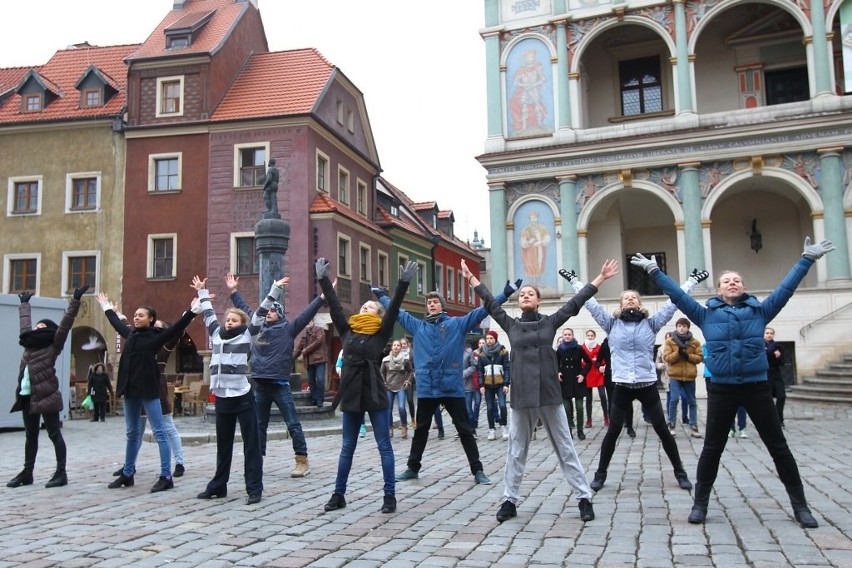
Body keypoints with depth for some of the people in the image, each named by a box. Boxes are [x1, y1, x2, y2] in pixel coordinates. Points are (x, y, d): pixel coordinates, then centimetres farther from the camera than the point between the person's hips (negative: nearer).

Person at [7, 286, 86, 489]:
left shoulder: (53, 345, -1)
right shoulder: (30, 341, 17)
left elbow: (65, 324, -11)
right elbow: (25, 323, 33)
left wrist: (75, 301, -17)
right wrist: (24, 304, 45)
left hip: (46, 395, -7)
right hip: (28, 396, 7)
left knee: (54, 434, -3)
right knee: (30, 436, 13)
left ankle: (61, 473, 0)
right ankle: (27, 473, 20)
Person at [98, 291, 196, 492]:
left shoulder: (156, 336, -6)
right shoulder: (131, 334, 11)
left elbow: (177, 327, -16)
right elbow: (117, 324, 30)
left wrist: (193, 310, -26)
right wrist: (107, 308, 43)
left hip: (148, 390, -7)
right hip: (130, 390, 7)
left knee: (159, 433, -3)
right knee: (132, 433, 16)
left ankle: (166, 477, -2)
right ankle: (127, 474, 26)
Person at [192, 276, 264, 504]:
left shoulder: (246, 335, 0)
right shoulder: (217, 335, 12)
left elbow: (261, 314, -3)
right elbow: (209, 315, 24)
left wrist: (274, 290, -6)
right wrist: (202, 292, 33)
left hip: (243, 398, -5)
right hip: (222, 398, 5)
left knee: (251, 444, 0)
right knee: (223, 445, 15)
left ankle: (254, 489, 3)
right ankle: (218, 485, 25)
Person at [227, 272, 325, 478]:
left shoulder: (287, 328, -3)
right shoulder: (258, 326, 11)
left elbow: (307, 313, -9)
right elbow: (245, 308, 23)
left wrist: (323, 297, -17)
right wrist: (233, 291, 28)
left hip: (280, 385, -5)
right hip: (260, 385, 5)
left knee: (293, 424, -1)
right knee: (259, 425, 13)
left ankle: (302, 461, 5)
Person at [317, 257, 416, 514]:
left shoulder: (381, 334, 0)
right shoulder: (347, 330, 9)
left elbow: (394, 309, -11)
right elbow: (334, 306, 7)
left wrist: (403, 284, -20)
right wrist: (323, 280, 5)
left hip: (375, 395, -3)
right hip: (351, 395, 4)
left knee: (384, 446, 3)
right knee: (347, 447, 13)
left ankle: (389, 496, 10)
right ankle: (338, 494, 21)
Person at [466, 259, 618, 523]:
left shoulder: (550, 322, 4)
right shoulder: (511, 325, 7)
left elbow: (576, 302, 4)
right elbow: (490, 303, 12)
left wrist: (600, 278, 4)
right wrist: (471, 277, 16)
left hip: (549, 394, -1)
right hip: (521, 395, 1)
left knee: (565, 447, 6)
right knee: (516, 450, 9)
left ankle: (584, 498, 13)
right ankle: (510, 500, 17)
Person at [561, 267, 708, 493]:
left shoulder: (651, 323, 3)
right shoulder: (612, 324, 4)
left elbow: (673, 302, 5)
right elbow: (591, 303, 5)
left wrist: (692, 280, 6)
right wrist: (574, 280, 6)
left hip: (647, 385, 0)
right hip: (622, 386, 0)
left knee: (662, 430, 8)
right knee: (613, 431, 4)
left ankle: (680, 472, 23)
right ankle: (600, 474, 16)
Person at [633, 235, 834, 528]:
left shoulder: (759, 311, 6)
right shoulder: (706, 315, 6)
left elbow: (786, 287, 6)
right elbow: (677, 295, 6)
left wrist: (807, 259, 3)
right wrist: (654, 271, 2)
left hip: (757, 388, 1)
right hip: (722, 390, 0)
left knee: (779, 447, 9)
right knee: (712, 449, 7)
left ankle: (800, 506, 22)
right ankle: (700, 503, 20)